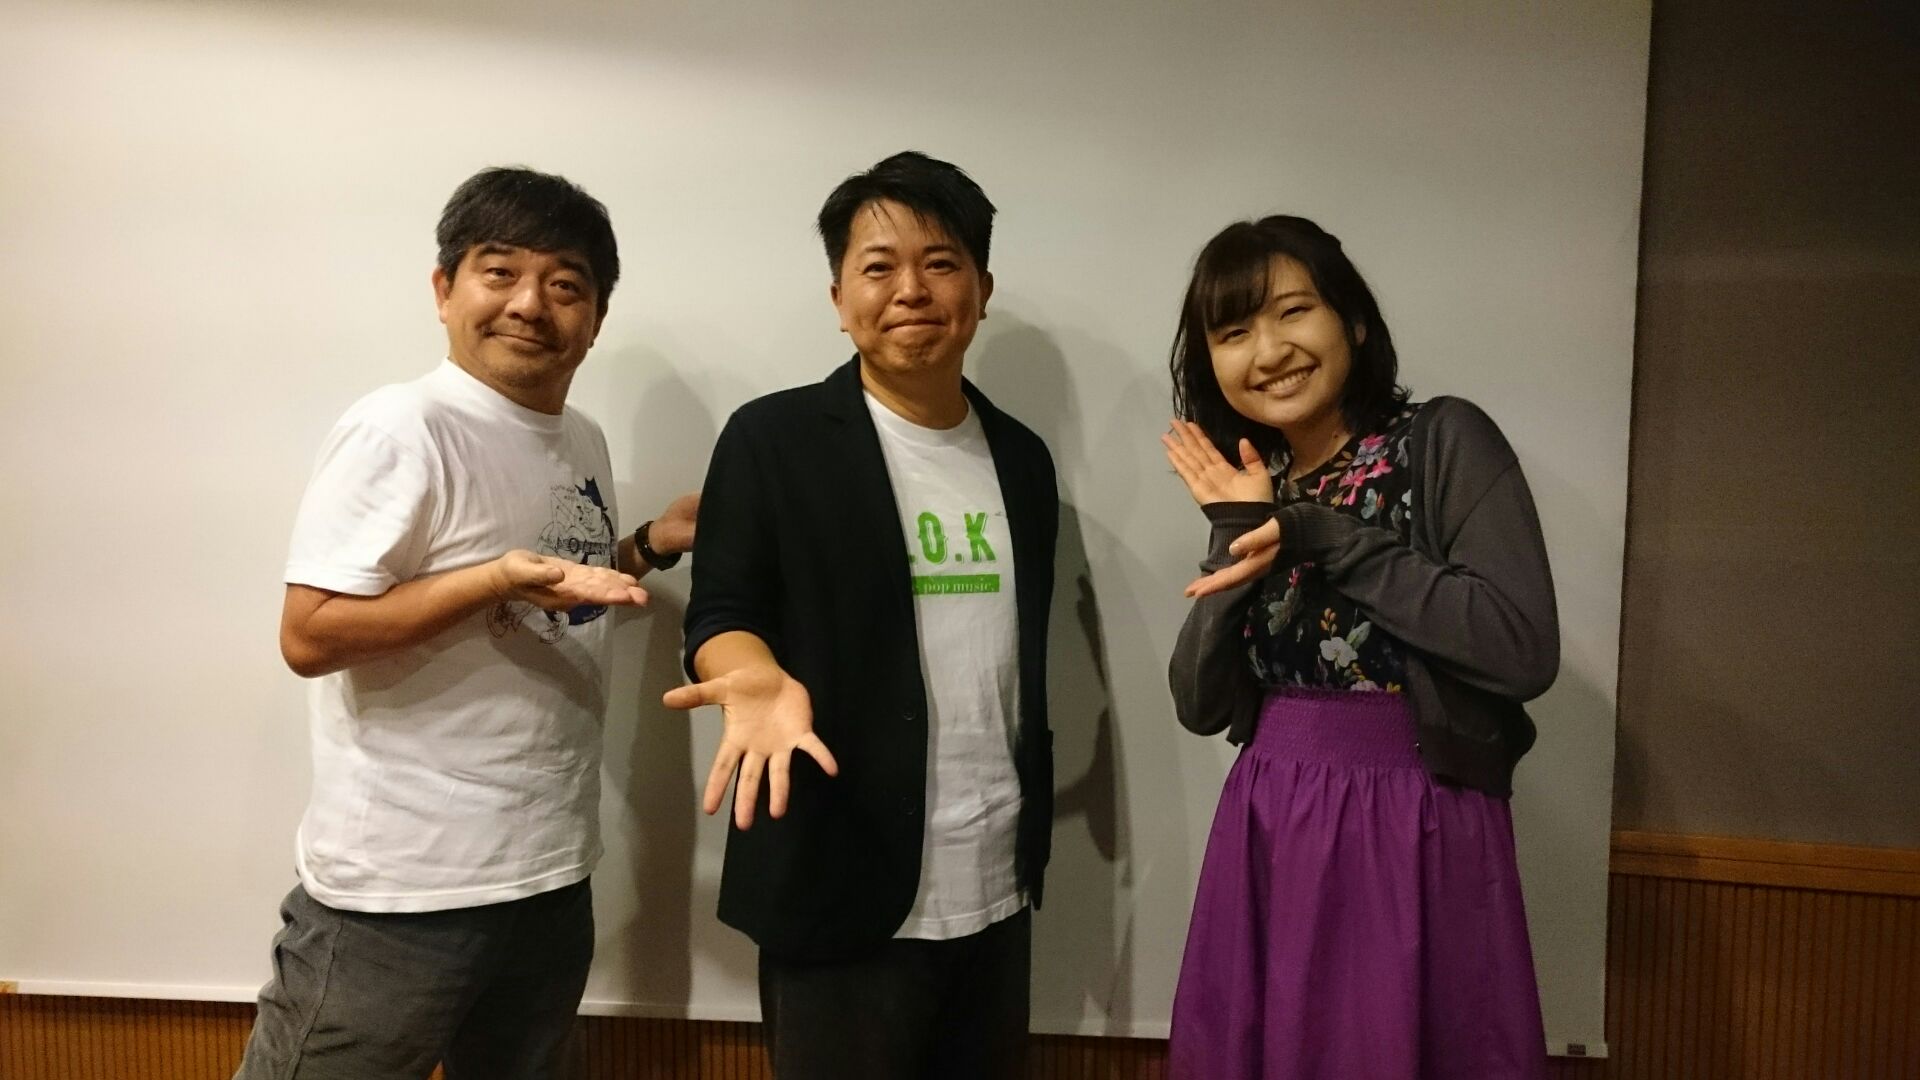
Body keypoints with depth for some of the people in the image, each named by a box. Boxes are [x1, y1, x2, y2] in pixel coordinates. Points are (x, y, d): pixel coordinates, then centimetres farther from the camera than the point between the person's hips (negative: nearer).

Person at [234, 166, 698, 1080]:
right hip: (401, 891, -7)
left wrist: (653, 544, 5)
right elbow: (309, 635, -18)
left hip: (552, 878, 8)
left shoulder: (583, 442, 8)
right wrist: (500, 578, -27)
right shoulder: (401, 429, -16)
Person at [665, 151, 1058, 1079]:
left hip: (997, 893, 5)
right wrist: (763, 682, -29)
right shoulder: (772, 438, -6)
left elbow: (1026, 653, 14)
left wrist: (1033, 827, 13)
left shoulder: (1021, 457, 10)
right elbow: (719, 615, -7)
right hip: (843, 894, -5)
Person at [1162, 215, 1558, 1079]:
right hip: (1268, 833, 5)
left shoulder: (1444, 440, -7)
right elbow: (1200, 704, 2)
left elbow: (1524, 650, -20)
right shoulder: (1252, 487, 7)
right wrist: (1238, 542, -11)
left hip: (1416, 831, -4)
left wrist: (1324, 539, -18)